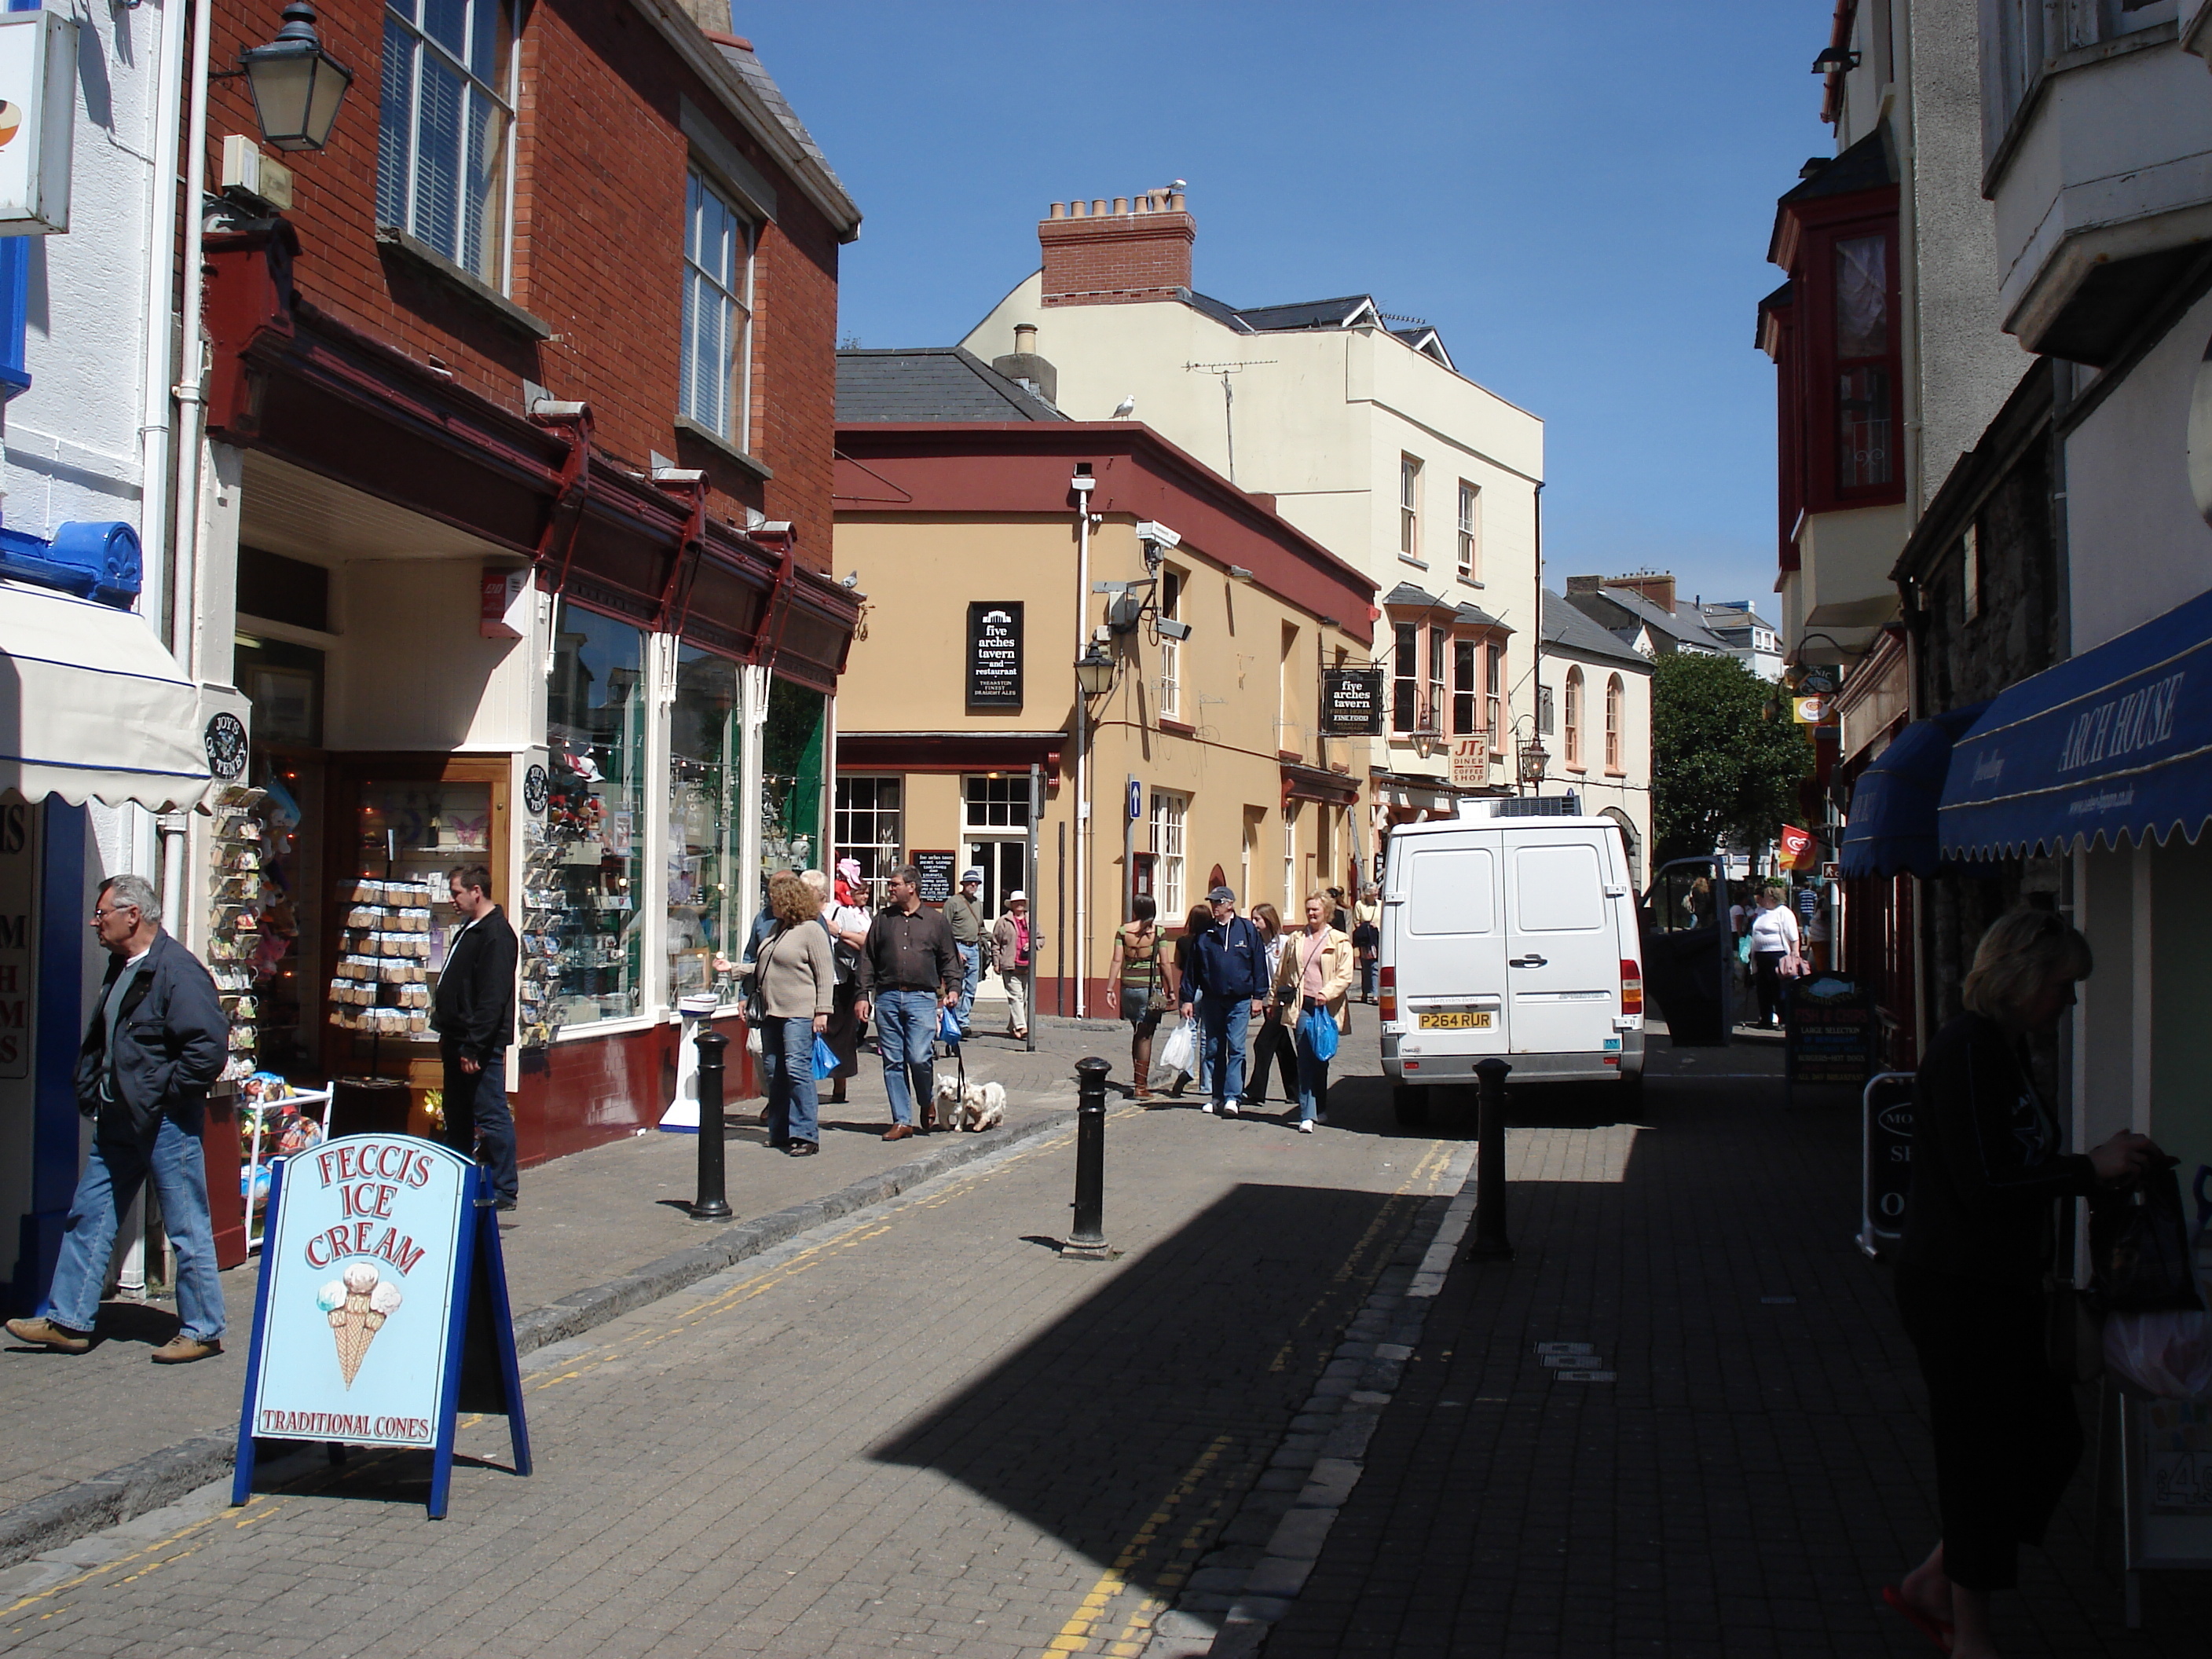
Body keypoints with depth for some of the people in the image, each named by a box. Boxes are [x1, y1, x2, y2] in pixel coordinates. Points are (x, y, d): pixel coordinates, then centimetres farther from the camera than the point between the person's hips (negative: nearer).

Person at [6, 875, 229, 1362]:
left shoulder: (178, 971, -18)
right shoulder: (120, 968, 12)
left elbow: (210, 1047, -25)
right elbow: (98, 1041, 26)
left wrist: (162, 1095, -16)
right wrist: (89, 1093, 14)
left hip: (165, 1123, -10)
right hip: (118, 1121, 10)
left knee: (187, 1228, 0)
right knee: (89, 1216, 13)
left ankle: (202, 1331, 10)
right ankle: (68, 1321, 23)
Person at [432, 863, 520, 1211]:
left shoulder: (497, 935, -16)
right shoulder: (469, 930, 17)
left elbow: (492, 999, -22)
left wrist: (473, 1047, -24)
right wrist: (447, 1036, 21)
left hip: (482, 1045, -11)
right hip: (459, 1041, 11)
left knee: (491, 1116, -6)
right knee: (457, 1117, 16)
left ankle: (502, 1191, -1)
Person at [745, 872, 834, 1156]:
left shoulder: (811, 930, -7)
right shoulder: (777, 929, 18)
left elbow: (826, 973, -11)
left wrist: (822, 1011, -16)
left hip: (800, 1013, -9)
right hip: (773, 1013, 9)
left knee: (797, 1068, -13)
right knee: (773, 1072, 9)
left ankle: (805, 1135, -10)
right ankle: (780, 1132, 17)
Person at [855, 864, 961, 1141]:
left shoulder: (935, 920, 9)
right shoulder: (883, 919, 13)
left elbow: (949, 959, 12)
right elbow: (868, 959, 13)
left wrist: (952, 988, -3)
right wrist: (863, 995, 5)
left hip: (922, 997, -3)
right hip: (887, 997, 3)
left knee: (919, 1058, -11)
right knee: (893, 1061, 2)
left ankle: (928, 1105, 16)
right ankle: (901, 1121, 8)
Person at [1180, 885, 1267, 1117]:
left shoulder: (1247, 930, 1)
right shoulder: (1204, 933, 5)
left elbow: (1259, 964, 3)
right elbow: (1192, 967, 8)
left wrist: (1258, 996, -1)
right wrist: (1187, 998, 5)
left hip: (1240, 1000, -3)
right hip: (1212, 1000, 3)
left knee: (1236, 1048, -7)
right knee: (1213, 1050, 6)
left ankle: (1232, 1097, -8)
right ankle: (1218, 1097, 14)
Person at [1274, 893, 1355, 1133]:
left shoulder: (1339, 942, 4)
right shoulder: (1295, 940, 13)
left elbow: (1345, 976, -5)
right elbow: (1281, 974, 19)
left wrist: (1327, 993, -19)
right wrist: (1275, 1001, 15)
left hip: (1327, 1008, -1)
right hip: (1303, 1005, 1)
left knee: (1321, 1060, 10)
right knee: (1306, 1061, -6)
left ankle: (1319, 1110, 25)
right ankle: (1307, 1116, -10)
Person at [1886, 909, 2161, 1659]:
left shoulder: (2002, 1049, 12)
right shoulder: (1967, 1051, -19)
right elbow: (1982, 1186, -25)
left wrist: (2103, 1167, 6)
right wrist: (2092, 1169, -17)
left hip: (1999, 1286, 10)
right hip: (1958, 1288, -10)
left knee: (2050, 1440, 15)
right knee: (1982, 1456, 1)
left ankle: (1930, 1586, 26)